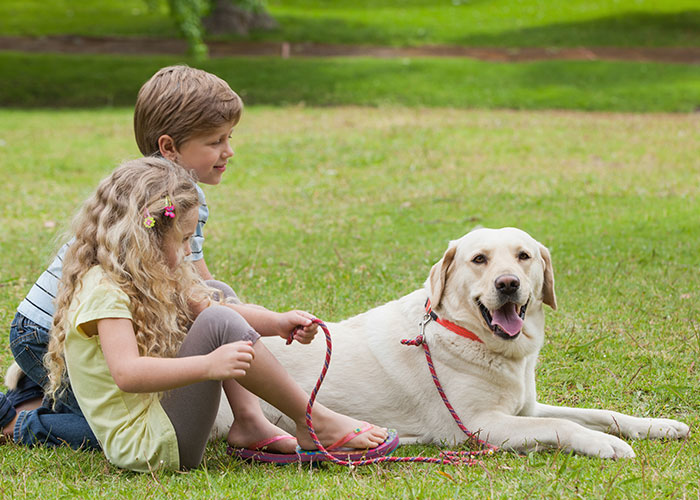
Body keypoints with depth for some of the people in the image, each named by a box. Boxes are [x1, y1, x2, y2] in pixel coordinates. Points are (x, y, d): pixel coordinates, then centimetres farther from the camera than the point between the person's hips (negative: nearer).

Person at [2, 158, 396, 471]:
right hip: (146, 449, -11)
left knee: (216, 299, 15)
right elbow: (127, 373, -33)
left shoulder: (150, 282, 11)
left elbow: (205, 305, 13)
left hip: (157, 413, 11)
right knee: (218, 325, -25)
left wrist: (277, 323, -2)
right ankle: (314, 423, -13)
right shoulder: (104, 291, -20)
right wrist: (207, 366, -42)